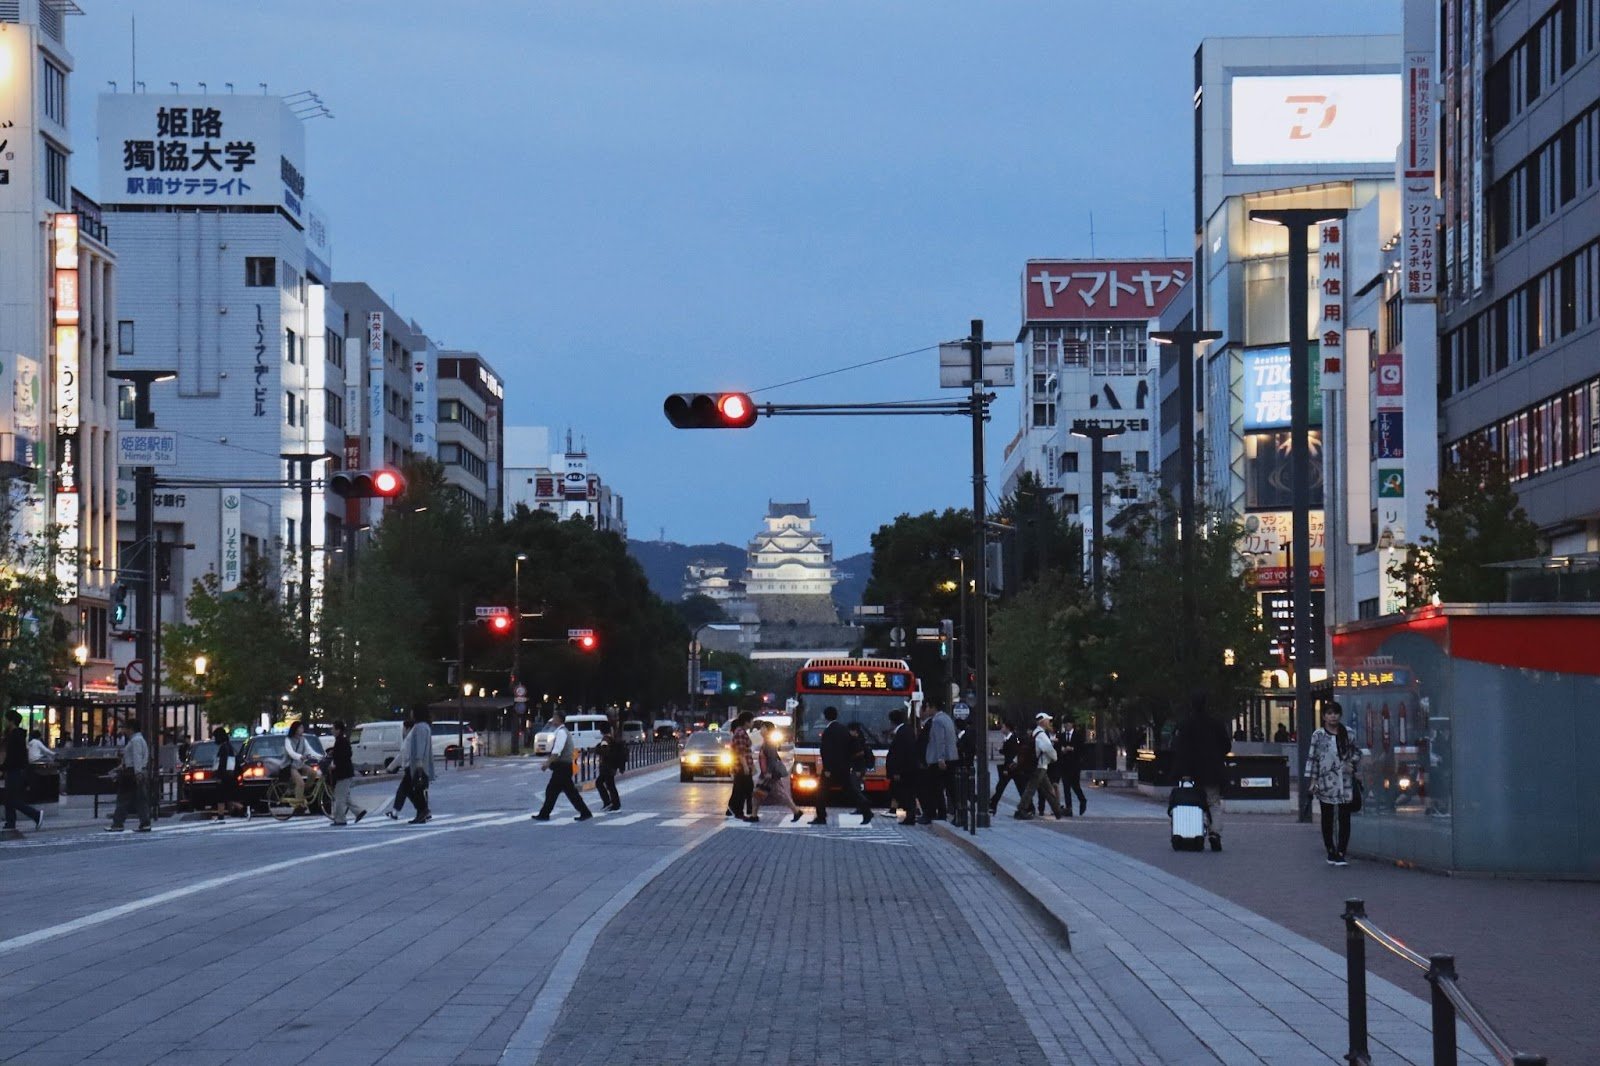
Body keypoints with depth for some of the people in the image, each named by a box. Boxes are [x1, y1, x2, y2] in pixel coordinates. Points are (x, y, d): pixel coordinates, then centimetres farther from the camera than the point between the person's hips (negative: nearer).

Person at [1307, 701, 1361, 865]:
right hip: (1326, 782, -1)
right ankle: (1331, 853, 17)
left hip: (1345, 783, 1)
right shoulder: (1318, 735, 0)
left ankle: (1341, 853, -1)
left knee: (1344, 819, -3)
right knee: (1327, 819, 7)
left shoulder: (1347, 734, 6)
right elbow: (1312, 758, 0)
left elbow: (1356, 752, 17)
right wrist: (1313, 780, -5)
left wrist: (1352, 764, -3)